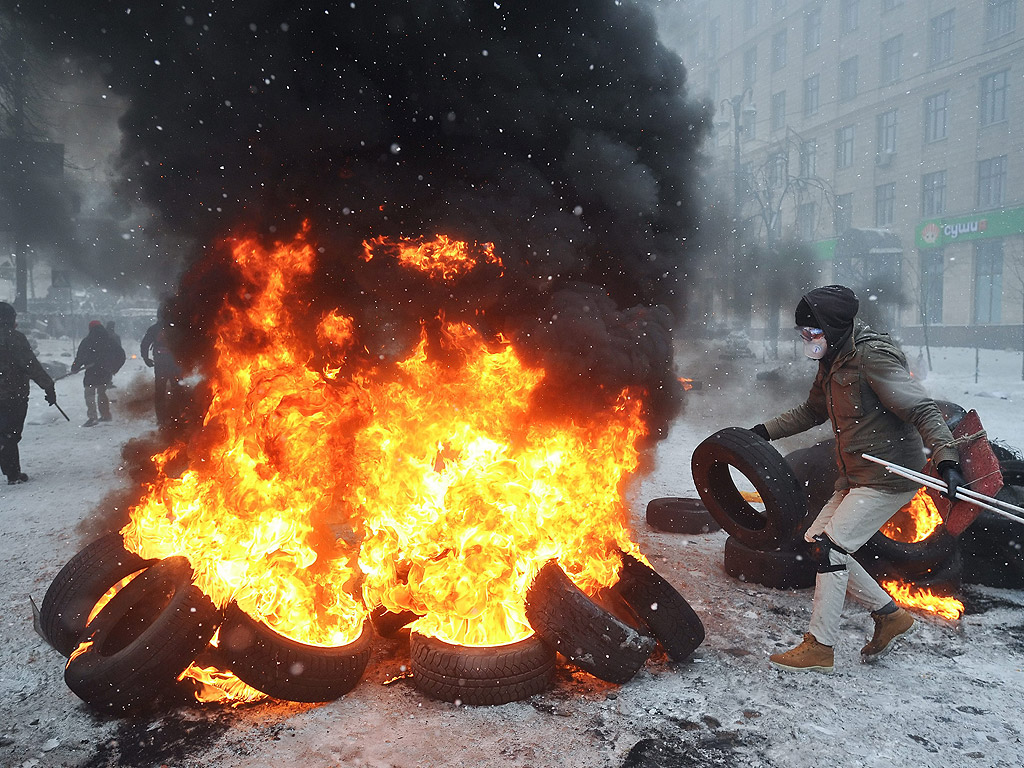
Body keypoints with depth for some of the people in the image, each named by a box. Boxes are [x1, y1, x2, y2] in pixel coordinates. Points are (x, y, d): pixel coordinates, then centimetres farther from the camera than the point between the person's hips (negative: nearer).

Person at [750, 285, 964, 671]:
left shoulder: (873, 357, -18)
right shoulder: (833, 361, 11)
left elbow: (922, 409, -23)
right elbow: (813, 411, 25)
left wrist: (946, 458, -35)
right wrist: (766, 431, 18)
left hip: (889, 479, -10)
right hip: (855, 478, 10)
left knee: (829, 547, -11)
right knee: (816, 540, 9)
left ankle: (819, 647, 1)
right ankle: (889, 614, 20)